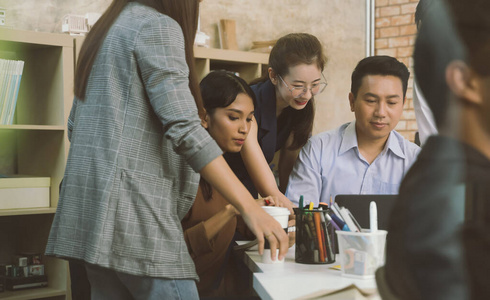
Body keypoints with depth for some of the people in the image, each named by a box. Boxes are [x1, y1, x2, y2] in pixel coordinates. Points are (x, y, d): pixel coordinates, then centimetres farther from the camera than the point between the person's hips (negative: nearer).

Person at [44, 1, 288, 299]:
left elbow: (75, 127, 22)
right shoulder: (158, 25, -7)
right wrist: (250, 208, -19)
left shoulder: (105, 31, 20)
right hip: (133, 209, -9)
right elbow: (184, 130, -18)